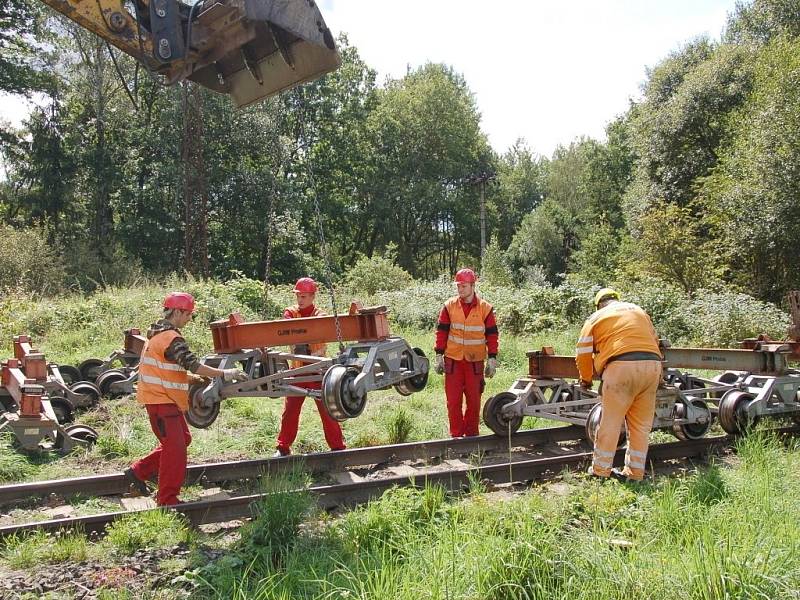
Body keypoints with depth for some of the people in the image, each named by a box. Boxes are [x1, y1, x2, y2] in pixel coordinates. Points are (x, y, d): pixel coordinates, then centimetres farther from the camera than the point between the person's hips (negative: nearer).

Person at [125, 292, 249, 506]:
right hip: (161, 399, -10)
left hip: (165, 397, 10)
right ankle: (167, 500, 0)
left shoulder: (157, 333, 14)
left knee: (181, 439, 18)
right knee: (175, 447, -7)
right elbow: (192, 365, -26)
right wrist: (224, 374, -25)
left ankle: (138, 471, 24)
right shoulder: (171, 338, -19)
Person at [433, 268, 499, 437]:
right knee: (453, 400, 2)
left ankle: (471, 433, 20)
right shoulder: (449, 306, 0)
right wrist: (439, 356, 0)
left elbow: (492, 335, 3)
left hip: (475, 362, 0)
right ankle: (456, 434, 13)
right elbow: (441, 331, 3)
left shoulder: (485, 308, -1)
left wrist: (492, 359, -1)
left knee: (474, 400, 6)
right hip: (453, 360, 0)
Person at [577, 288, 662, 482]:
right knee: (641, 424, 11)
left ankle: (601, 470, 11)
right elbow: (655, 340, 29)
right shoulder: (639, 311, 27)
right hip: (653, 365, 4)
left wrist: (586, 379, 23)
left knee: (610, 422, 4)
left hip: (621, 366, -4)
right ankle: (635, 472, 17)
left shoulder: (597, 317, 14)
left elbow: (583, 352, 10)